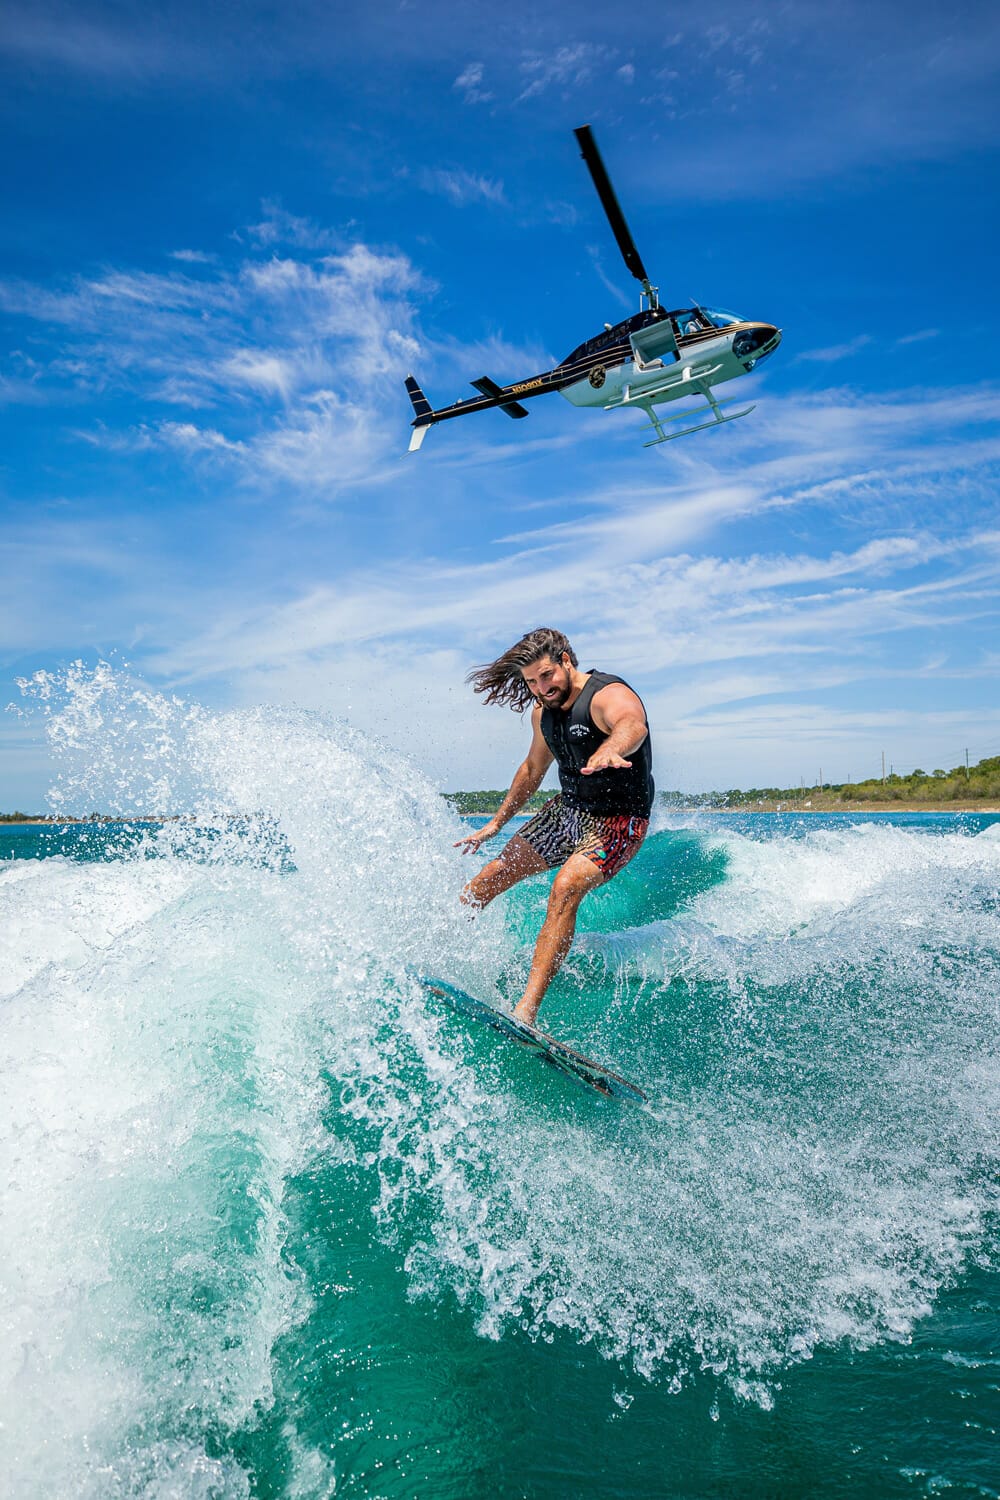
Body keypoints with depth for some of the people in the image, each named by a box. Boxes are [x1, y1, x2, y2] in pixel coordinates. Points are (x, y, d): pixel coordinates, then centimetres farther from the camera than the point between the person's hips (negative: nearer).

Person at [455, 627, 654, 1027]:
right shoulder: (543, 712, 3)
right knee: (494, 875, 7)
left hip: (616, 823, -8)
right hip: (566, 810, 8)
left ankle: (527, 1008, -33)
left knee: (566, 887, -31)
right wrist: (495, 824, 23)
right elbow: (533, 769, 19)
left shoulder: (608, 695, -22)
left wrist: (610, 749, -71)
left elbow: (633, 724, -47)